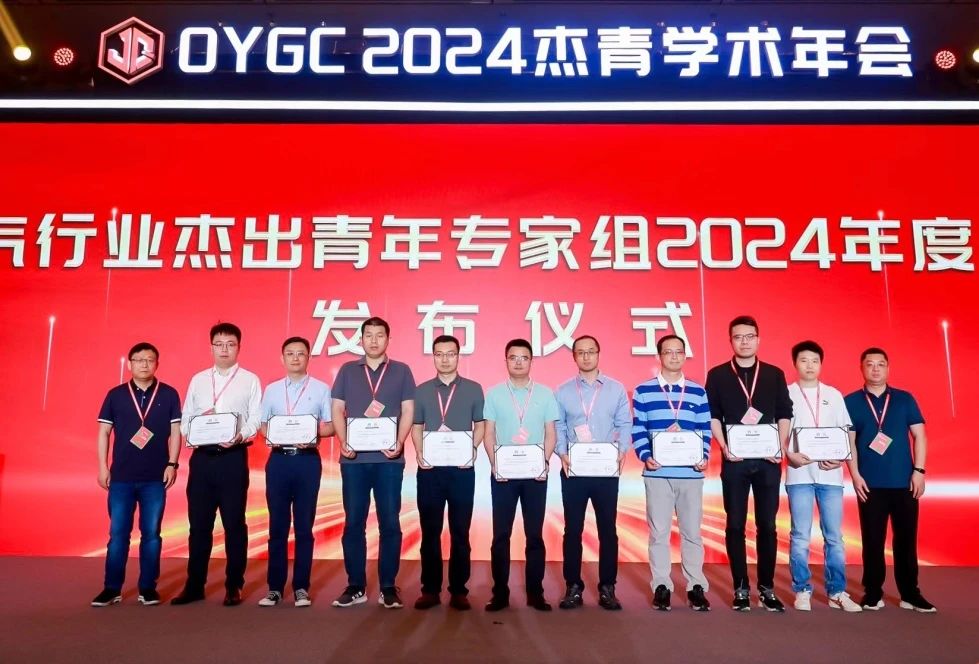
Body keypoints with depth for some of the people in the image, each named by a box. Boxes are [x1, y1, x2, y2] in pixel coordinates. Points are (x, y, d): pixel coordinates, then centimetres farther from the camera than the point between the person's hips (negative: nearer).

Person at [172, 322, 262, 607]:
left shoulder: (250, 380, 4)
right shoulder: (198, 380, 14)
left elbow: (255, 420, -3)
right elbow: (185, 418, 12)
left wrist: (240, 436, -21)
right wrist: (189, 433, -8)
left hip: (233, 457, -3)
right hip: (202, 457, 3)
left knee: (234, 523, 2)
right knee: (199, 523, 9)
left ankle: (233, 586, 13)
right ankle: (194, 585, 20)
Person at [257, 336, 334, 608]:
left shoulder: (321, 389, 4)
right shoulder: (271, 389, 10)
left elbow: (330, 426, 2)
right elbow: (263, 424, 11)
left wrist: (313, 433, -17)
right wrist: (269, 436, -10)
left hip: (308, 461, -2)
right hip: (278, 460, 2)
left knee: (304, 526, 4)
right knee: (277, 526, 6)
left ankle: (301, 587, 12)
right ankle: (275, 587, 14)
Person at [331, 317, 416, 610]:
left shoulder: (401, 371, 8)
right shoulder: (347, 371, 10)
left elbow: (408, 411, 4)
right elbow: (337, 410, 7)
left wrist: (399, 443, -11)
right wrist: (343, 441, -9)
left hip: (388, 458, -1)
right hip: (354, 458, 1)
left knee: (389, 523, 2)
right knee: (353, 522, 5)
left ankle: (388, 587, 11)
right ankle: (355, 586, 15)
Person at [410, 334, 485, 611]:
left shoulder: (473, 389, 4)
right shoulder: (422, 390, 8)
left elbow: (480, 425, 6)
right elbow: (416, 427, 10)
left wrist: (472, 450, -10)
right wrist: (419, 452, -7)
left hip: (461, 469, -1)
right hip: (430, 469, 1)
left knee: (460, 531, 4)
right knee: (430, 531, 6)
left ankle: (459, 590, 13)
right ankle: (430, 589, 15)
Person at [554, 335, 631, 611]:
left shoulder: (616, 388, 6)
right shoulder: (563, 391, 5)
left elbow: (625, 424, 4)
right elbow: (558, 427, 3)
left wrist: (622, 452, -11)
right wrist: (562, 453, -13)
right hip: (573, 469, 0)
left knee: (607, 529, 5)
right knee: (573, 529, 5)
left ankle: (607, 588, 15)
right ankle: (573, 587, 14)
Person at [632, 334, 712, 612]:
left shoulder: (698, 392, 9)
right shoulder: (643, 391, 3)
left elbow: (705, 430, 9)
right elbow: (637, 430, 2)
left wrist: (704, 458, -5)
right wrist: (645, 457, -12)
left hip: (691, 472, 2)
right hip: (658, 473, -1)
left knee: (692, 531, 7)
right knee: (659, 532, 4)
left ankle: (696, 587, 17)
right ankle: (661, 587, 14)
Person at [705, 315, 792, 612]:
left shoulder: (774, 374, 8)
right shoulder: (717, 375, 3)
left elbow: (785, 414, 8)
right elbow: (713, 416, 2)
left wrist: (781, 447, -4)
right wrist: (723, 446, -10)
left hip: (767, 459, 1)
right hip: (734, 459, -1)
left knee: (767, 524, 6)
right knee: (736, 524, 3)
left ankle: (767, 588, 16)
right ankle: (740, 588, 12)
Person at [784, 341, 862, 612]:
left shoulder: (834, 395, 11)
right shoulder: (786, 394, 4)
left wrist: (840, 458, -7)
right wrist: (789, 455, -14)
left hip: (830, 474, 2)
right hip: (799, 473, -2)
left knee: (834, 536, 5)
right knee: (800, 537, 2)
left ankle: (837, 592, 15)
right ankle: (802, 590, 11)